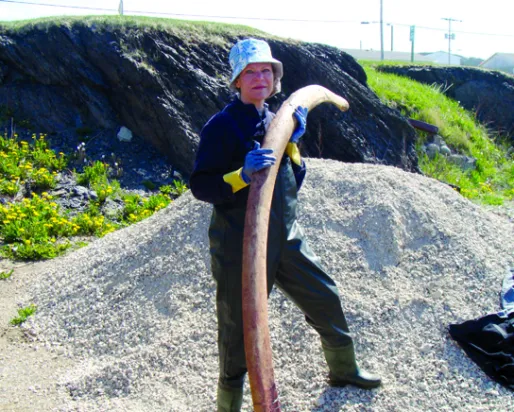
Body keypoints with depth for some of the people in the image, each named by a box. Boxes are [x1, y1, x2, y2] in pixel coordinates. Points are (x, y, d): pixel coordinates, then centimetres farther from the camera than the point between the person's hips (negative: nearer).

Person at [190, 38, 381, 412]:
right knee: (239, 331, 3)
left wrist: (293, 143, -4)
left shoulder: (275, 121, 11)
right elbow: (200, 185, -17)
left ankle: (343, 370, 42)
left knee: (326, 300, 18)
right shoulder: (223, 125, -10)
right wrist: (242, 174, -32)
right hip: (241, 246, -7)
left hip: (287, 239, 7)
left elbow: (293, 183, 10)